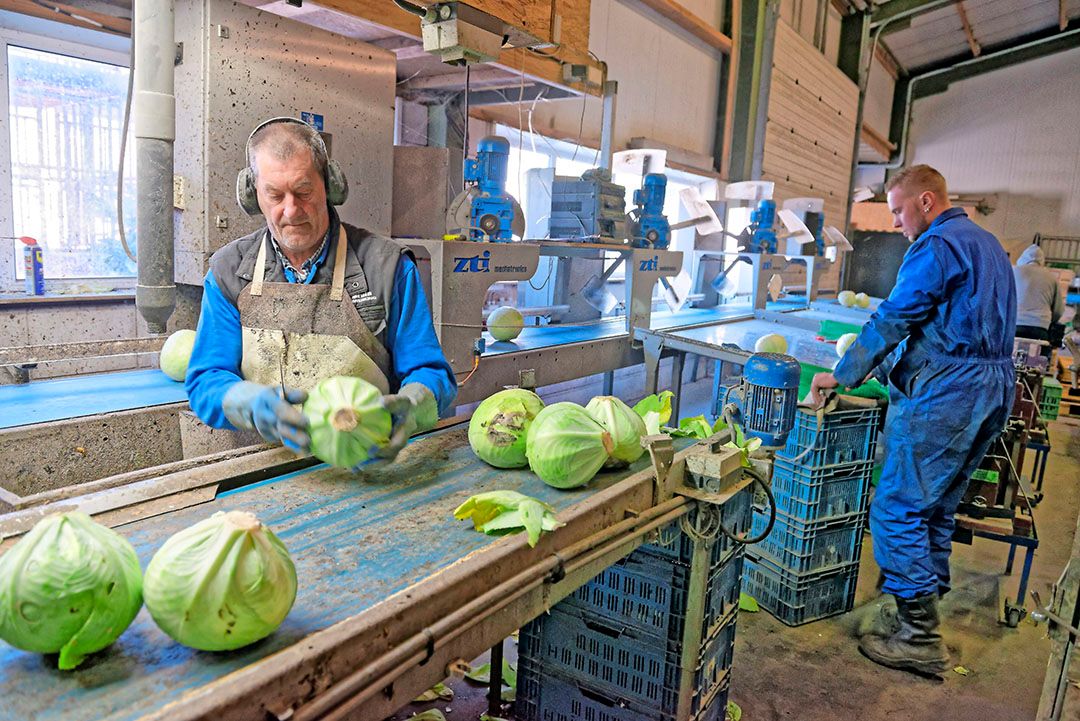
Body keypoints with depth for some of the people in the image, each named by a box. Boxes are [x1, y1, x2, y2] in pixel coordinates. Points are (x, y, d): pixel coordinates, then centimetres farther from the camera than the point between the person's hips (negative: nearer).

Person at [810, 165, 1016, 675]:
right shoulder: (987, 244, 21)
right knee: (937, 509, 16)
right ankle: (926, 610, 25)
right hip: (994, 390, 10)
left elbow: (893, 319, -14)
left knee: (898, 509, -5)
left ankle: (919, 639, -1)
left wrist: (842, 375, -5)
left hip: (945, 393, -10)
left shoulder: (936, 246, -11)